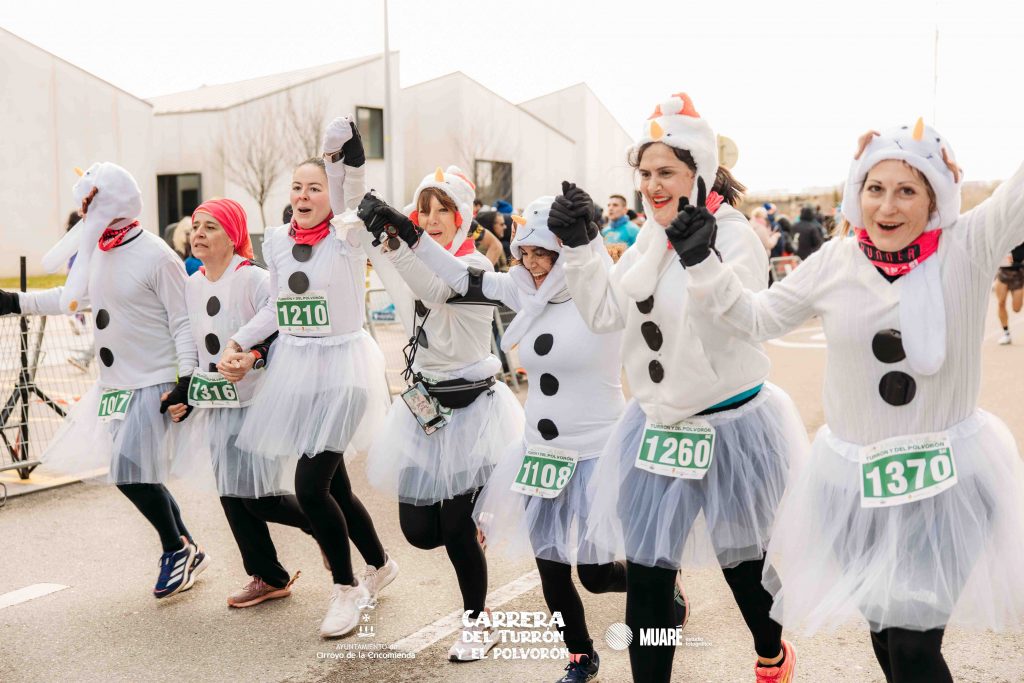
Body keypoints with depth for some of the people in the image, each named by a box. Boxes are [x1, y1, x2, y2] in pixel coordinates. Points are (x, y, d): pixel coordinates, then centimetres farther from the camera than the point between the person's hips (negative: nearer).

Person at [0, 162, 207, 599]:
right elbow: (72, 298, 21)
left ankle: (176, 550, 12)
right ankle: (188, 552, 26)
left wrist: (186, 379, -19)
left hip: (152, 384, -8)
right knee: (138, 477, 11)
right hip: (114, 383, 8)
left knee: (130, 473, -11)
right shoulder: (94, 251, 6)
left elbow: (183, 321, -15)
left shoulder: (156, 256, -16)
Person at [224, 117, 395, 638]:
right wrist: (238, 341, 7)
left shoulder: (346, 237, -9)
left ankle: (345, 587, 13)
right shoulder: (276, 241, 7)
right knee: (332, 484, 12)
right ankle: (380, 566, 37)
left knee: (310, 486, -11)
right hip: (294, 370, 6)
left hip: (342, 367, -6)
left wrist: (346, 140, -45)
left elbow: (355, 184, -28)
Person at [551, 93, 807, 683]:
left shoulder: (735, 236, -15)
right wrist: (577, 246, -7)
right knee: (645, 579, 6)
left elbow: (732, 323, -28)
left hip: (728, 428, -5)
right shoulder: (651, 236, 4)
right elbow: (608, 313, 4)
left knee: (743, 562, 17)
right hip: (657, 427, 5)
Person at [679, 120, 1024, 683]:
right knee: (883, 627, 19)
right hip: (856, 481, 3)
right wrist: (701, 262, -5)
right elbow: (756, 319, 5)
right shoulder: (835, 262, -2)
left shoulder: (968, 247, -9)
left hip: (949, 477, -2)